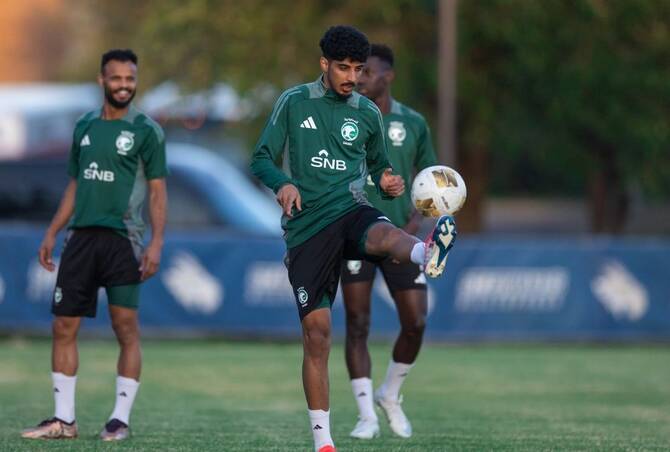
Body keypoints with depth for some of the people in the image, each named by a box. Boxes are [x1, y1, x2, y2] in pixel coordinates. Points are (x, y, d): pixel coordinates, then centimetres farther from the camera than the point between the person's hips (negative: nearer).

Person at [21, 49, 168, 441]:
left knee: (126, 329, -4)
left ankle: (121, 420, 0)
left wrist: (156, 243, -13)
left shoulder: (146, 130, 0)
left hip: (122, 239, -5)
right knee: (64, 327, 3)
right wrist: (52, 233, 15)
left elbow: (158, 191, -3)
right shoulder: (85, 126, 14)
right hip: (81, 236, 5)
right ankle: (64, 420, 8)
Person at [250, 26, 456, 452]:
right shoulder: (294, 103, 5)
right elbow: (262, 159, 5)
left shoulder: (368, 113, 11)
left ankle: (429, 253, -75)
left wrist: (387, 183, -1)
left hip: (351, 210, 1)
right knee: (316, 330, -3)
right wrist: (283, 183, -18)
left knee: (384, 235, -37)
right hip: (307, 228, -1)